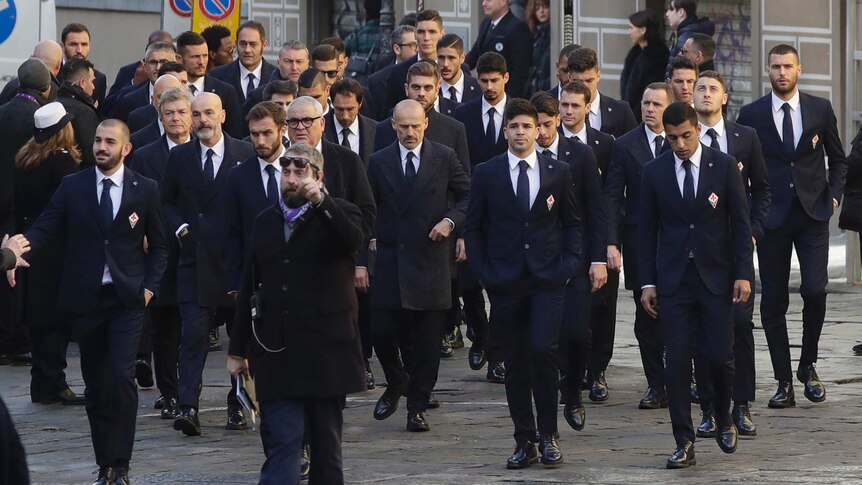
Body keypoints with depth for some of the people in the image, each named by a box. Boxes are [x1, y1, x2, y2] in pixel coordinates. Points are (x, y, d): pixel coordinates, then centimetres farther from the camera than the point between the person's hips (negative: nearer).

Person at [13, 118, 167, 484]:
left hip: (126, 299, -2)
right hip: (84, 299, 2)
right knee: (95, 385, 7)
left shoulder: (145, 190, 3)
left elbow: (158, 245, 11)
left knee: (122, 377, -15)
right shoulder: (72, 187, 4)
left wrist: (150, 285, -2)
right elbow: (44, 228, -4)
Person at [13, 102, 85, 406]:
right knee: (59, 316, -3)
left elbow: (19, 205, 12)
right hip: (57, 247, -7)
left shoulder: (23, 161, 7)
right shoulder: (63, 161, -15)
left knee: (37, 318, 10)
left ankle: (40, 384, 13)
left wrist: (23, 236, 17)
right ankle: (54, 383, -6)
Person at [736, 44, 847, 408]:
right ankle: (784, 382, 8)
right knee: (773, 302, 1)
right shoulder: (751, 115, 3)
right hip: (772, 218, 0)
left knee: (814, 290, -12)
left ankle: (807, 366, 10)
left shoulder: (820, 109, 6)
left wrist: (834, 194, 1)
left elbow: (838, 159, 15)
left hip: (812, 214, 0)